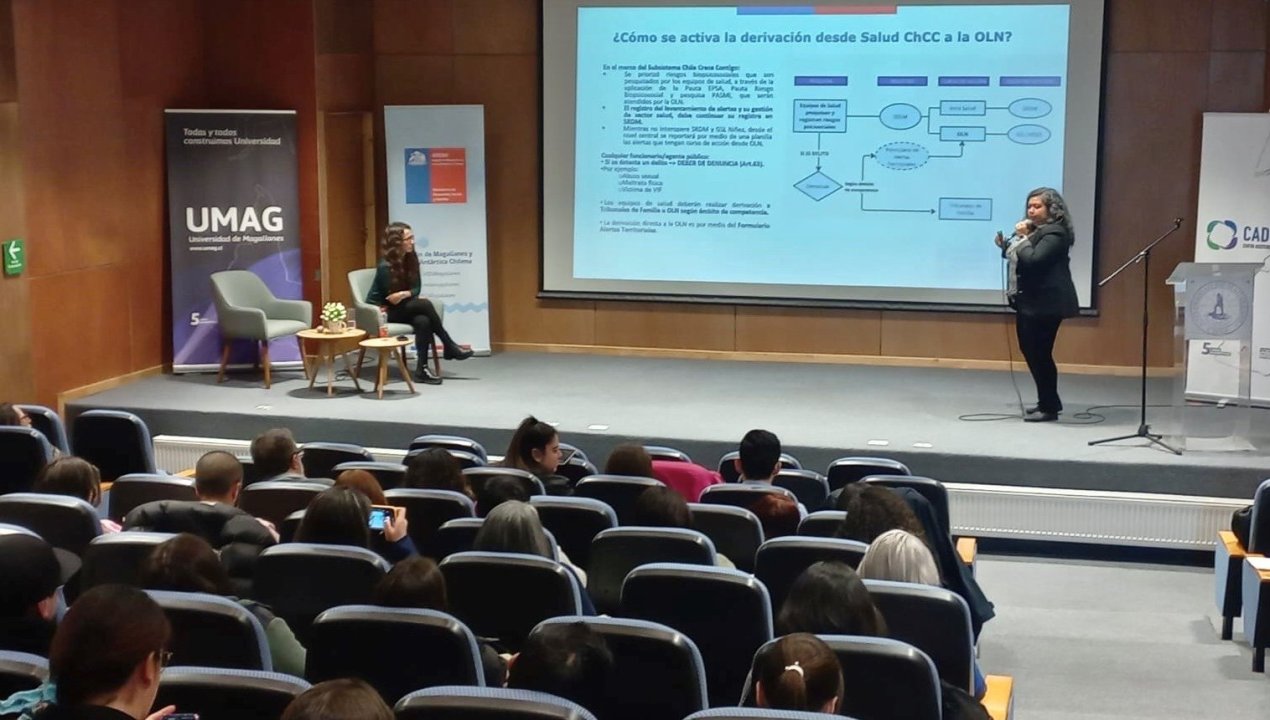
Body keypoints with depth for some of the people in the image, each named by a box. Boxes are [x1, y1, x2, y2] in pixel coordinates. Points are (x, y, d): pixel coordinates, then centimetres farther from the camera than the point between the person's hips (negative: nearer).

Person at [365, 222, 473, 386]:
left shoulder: (411, 259, -1)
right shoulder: (385, 266, -20)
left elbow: (417, 288, -2)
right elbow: (392, 299, -15)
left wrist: (405, 294, -21)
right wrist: (412, 297, -8)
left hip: (401, 308, 6)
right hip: (381, 311, -6)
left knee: (423, 321, -30)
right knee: (424, 304, -28)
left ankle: (422, 369, -29)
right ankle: (449, 347, -17)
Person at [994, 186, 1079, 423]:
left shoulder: (1054, 234, -14)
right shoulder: (1035, 231, 16)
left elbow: (1033, 260, -26)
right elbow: (1022, 261, 23)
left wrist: (1024, 237, -16)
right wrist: (1005, 246, 11)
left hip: (1045, 304, -10)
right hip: (1029, 301, 10)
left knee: (1040, 353, -8)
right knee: (1030, 351, 14)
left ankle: (1049, 407, 1)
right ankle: (1048, 401, 26)